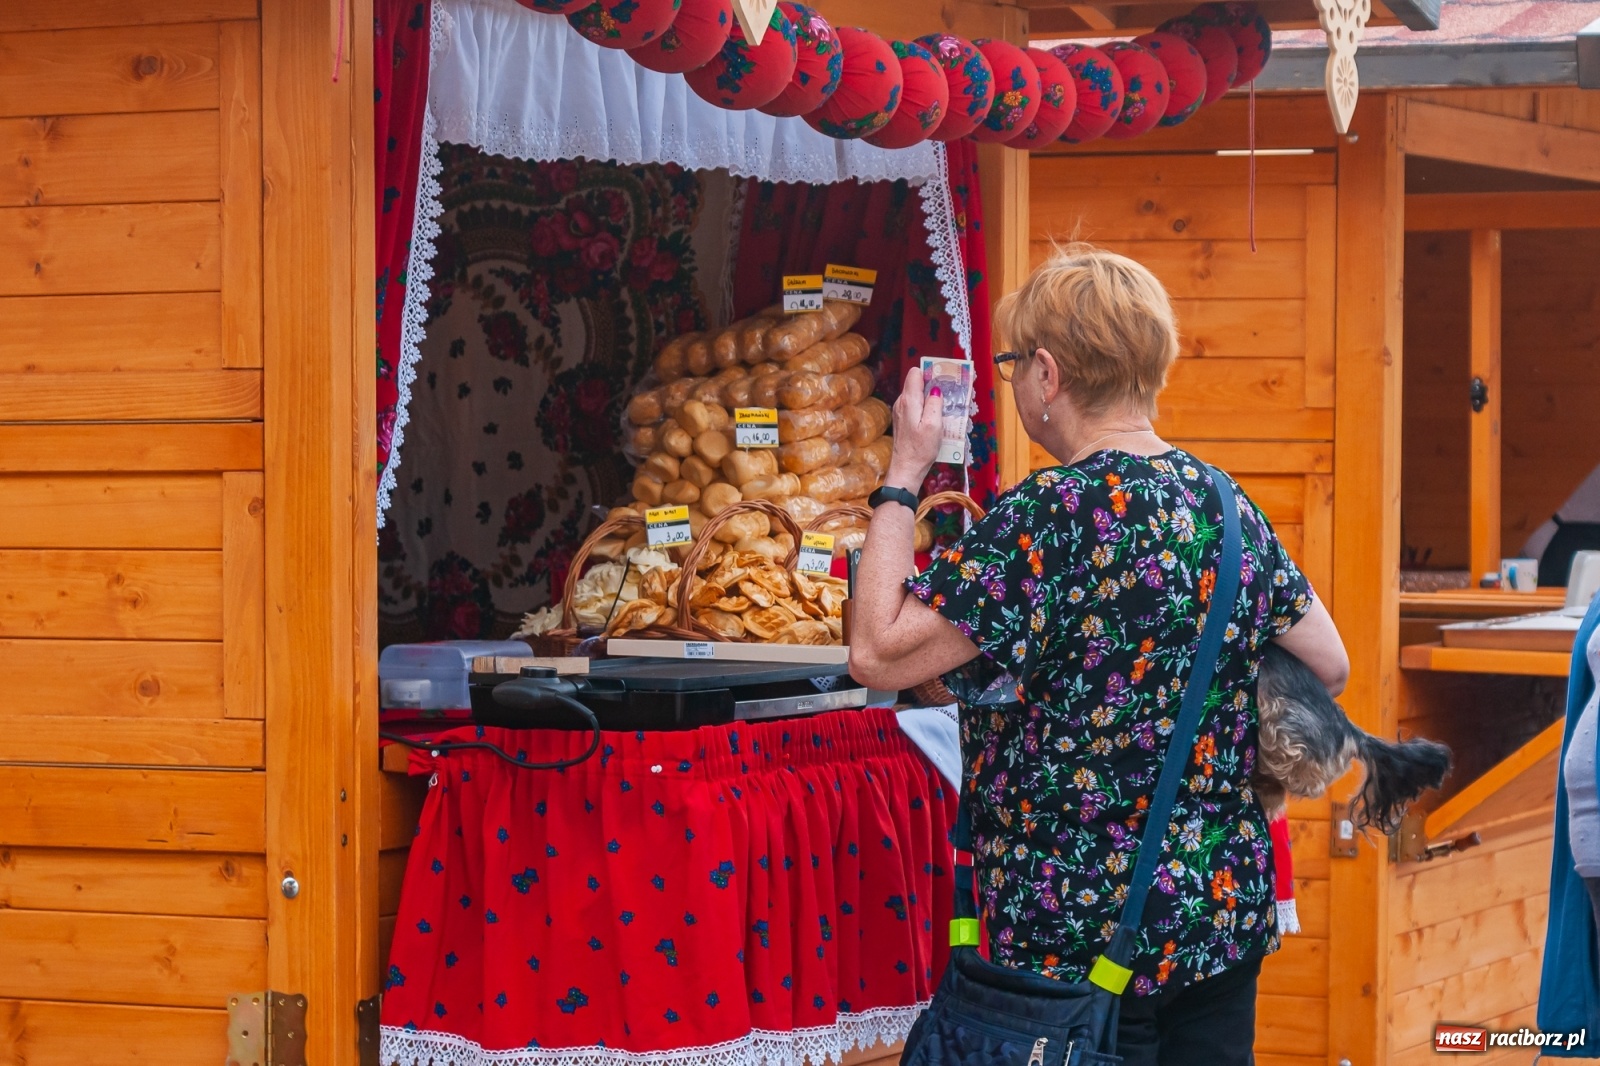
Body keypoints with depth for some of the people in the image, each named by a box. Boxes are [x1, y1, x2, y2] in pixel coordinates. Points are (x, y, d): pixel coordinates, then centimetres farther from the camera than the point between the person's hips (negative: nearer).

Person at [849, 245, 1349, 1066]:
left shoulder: (1052, 515, -18)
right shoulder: (1225, 505, 5)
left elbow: (879, 655, -19)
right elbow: (1329, 666, 14)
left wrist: (904, 474, -9)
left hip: (1080, 938, -7)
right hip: (1226, 921, 7)